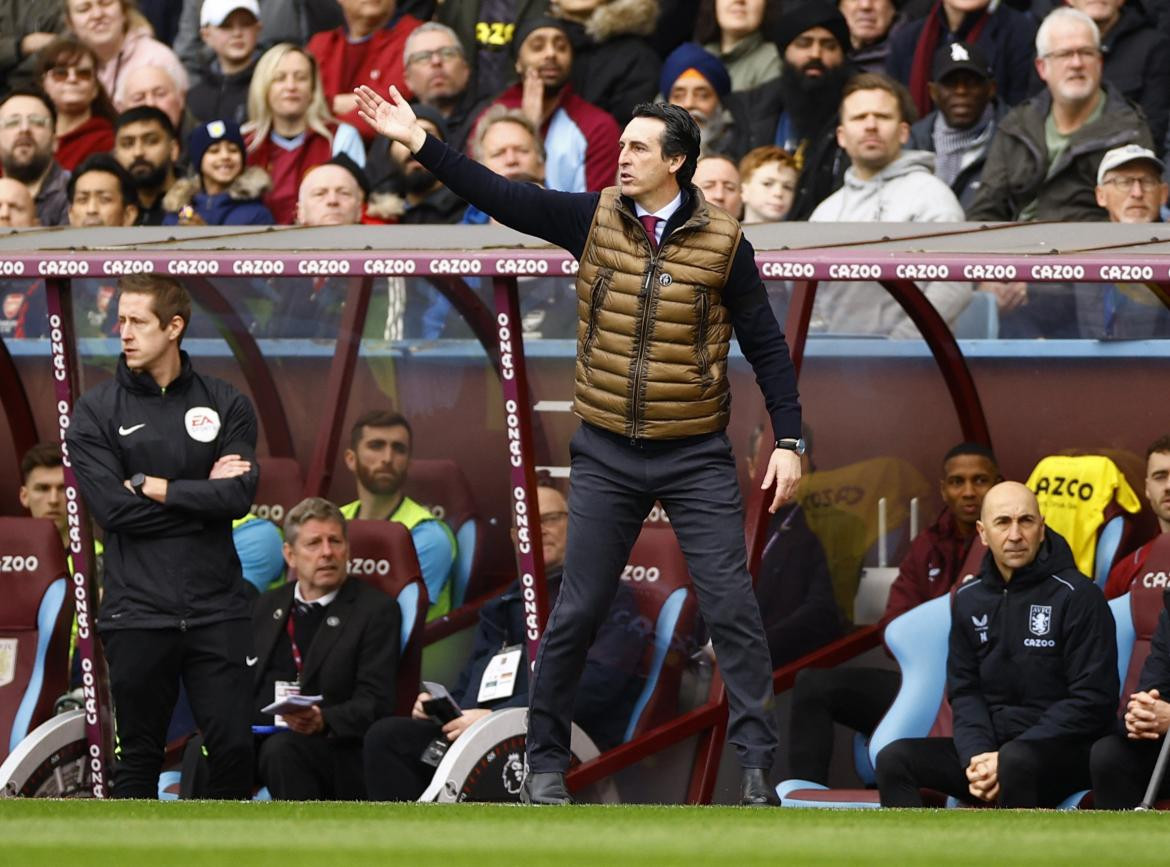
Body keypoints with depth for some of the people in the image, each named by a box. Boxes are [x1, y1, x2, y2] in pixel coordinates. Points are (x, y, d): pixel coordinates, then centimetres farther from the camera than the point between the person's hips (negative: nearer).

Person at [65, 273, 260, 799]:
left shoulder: (225, 405, 7)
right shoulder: (96, 411, 3)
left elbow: (239, 495, -7)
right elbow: (112, 508, -9)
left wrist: (153, 487, -9)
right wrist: (203, 493, -6)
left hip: (216, 611, 1)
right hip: (137, 612, -1)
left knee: (234, 746, -2)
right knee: (139, 754, 5)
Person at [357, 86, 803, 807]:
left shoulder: (723, 242, -5)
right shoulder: (593, 219, 0)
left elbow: (767, 346, -1)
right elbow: (499, 195, -3)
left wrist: (789, 441, -6)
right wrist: (420, 142, -11)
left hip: (698, 459, -2)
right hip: (608, 456, 2)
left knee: (731, 607, -6)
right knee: (577, 612, 6)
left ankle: (758, 761, 0)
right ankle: (547, 760, 17)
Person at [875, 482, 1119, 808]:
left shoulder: (1076, 595, -7)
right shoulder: (969, 600, 12)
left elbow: (1092, 701, -12)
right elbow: (964, 691, 11)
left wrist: (1005, 758, -18)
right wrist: (977, 757, -12)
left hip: (1065, 750, -6)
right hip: (990, 746, 6)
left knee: (1015, 761, -38)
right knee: (894, 759, -14)